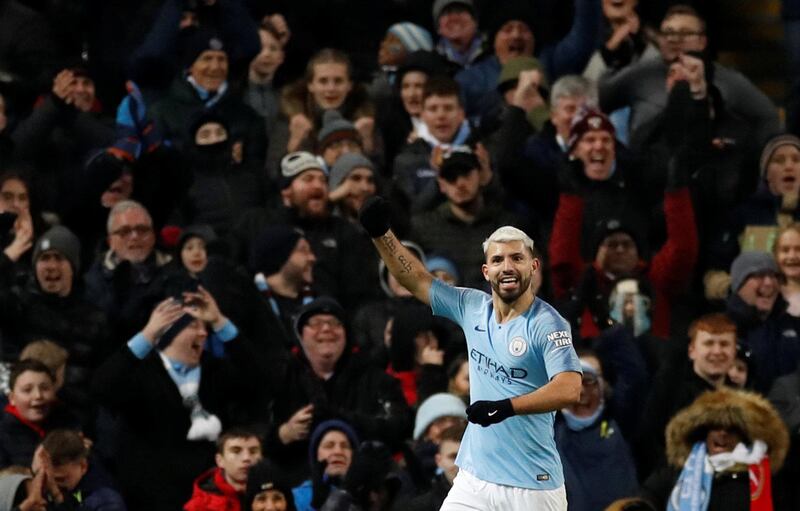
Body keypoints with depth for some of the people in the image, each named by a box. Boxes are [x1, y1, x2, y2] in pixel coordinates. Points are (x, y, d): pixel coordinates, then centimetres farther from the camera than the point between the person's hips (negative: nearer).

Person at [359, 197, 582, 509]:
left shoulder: (547, 324, -12)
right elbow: (417, 281, 18)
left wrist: (507, 407, -34)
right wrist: (380, 233, 8)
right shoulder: (473, 308, 7)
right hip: (473, 480, 5)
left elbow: (569, 389, -25)